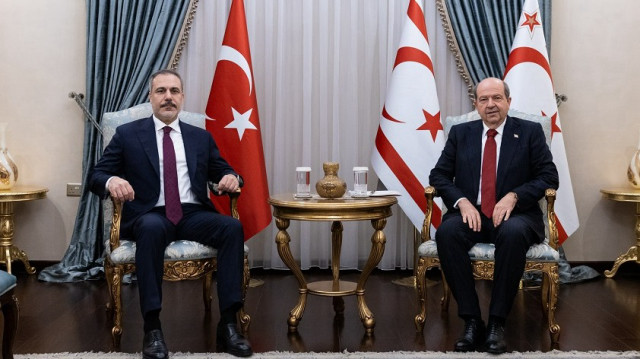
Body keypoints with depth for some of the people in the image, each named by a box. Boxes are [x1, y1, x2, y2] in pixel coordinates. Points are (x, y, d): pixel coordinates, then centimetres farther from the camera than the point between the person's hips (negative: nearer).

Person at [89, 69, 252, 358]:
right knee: (152, 227, -39)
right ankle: (152, 328, -33)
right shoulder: (127, 134, 10)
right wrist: (112, 181, -21)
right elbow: (96, 176, 5)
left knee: (233, 226, -28)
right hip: (151, 215, -2)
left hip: (193, 215, 3)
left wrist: (232, 178, -9)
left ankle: (228, 324, -24)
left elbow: (224, 173, 18)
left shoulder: (201, 137, 18)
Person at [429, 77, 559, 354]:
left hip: (514, 214, -2)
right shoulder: (460, 133, 13)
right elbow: (438, 175, 8)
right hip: (470, 213, 2)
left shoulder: (530, 132, 8)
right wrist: (462, 202, -11)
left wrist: (513, 196, -15)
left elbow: (549, 176, 1)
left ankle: (497, 323, -26)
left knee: (514, 234, -37)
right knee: (446, 232, -32)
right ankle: (471, 320, -24)